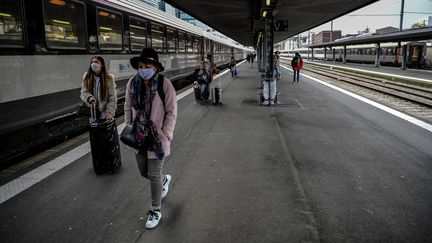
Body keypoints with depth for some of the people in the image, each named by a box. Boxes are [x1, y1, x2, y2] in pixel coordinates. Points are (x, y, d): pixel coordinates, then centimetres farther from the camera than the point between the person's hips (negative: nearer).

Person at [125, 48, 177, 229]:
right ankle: (164, 180, 52)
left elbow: (171, 112, -12)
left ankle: (155, 210, 23)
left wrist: (165, 135, -14)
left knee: (154, 175, 2)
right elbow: (128, 108, 8)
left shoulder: (165, 84, -15)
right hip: (139, 136, 5)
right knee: (144, 171, 18)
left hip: (157, 137, -5)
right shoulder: (132, 83, -3)